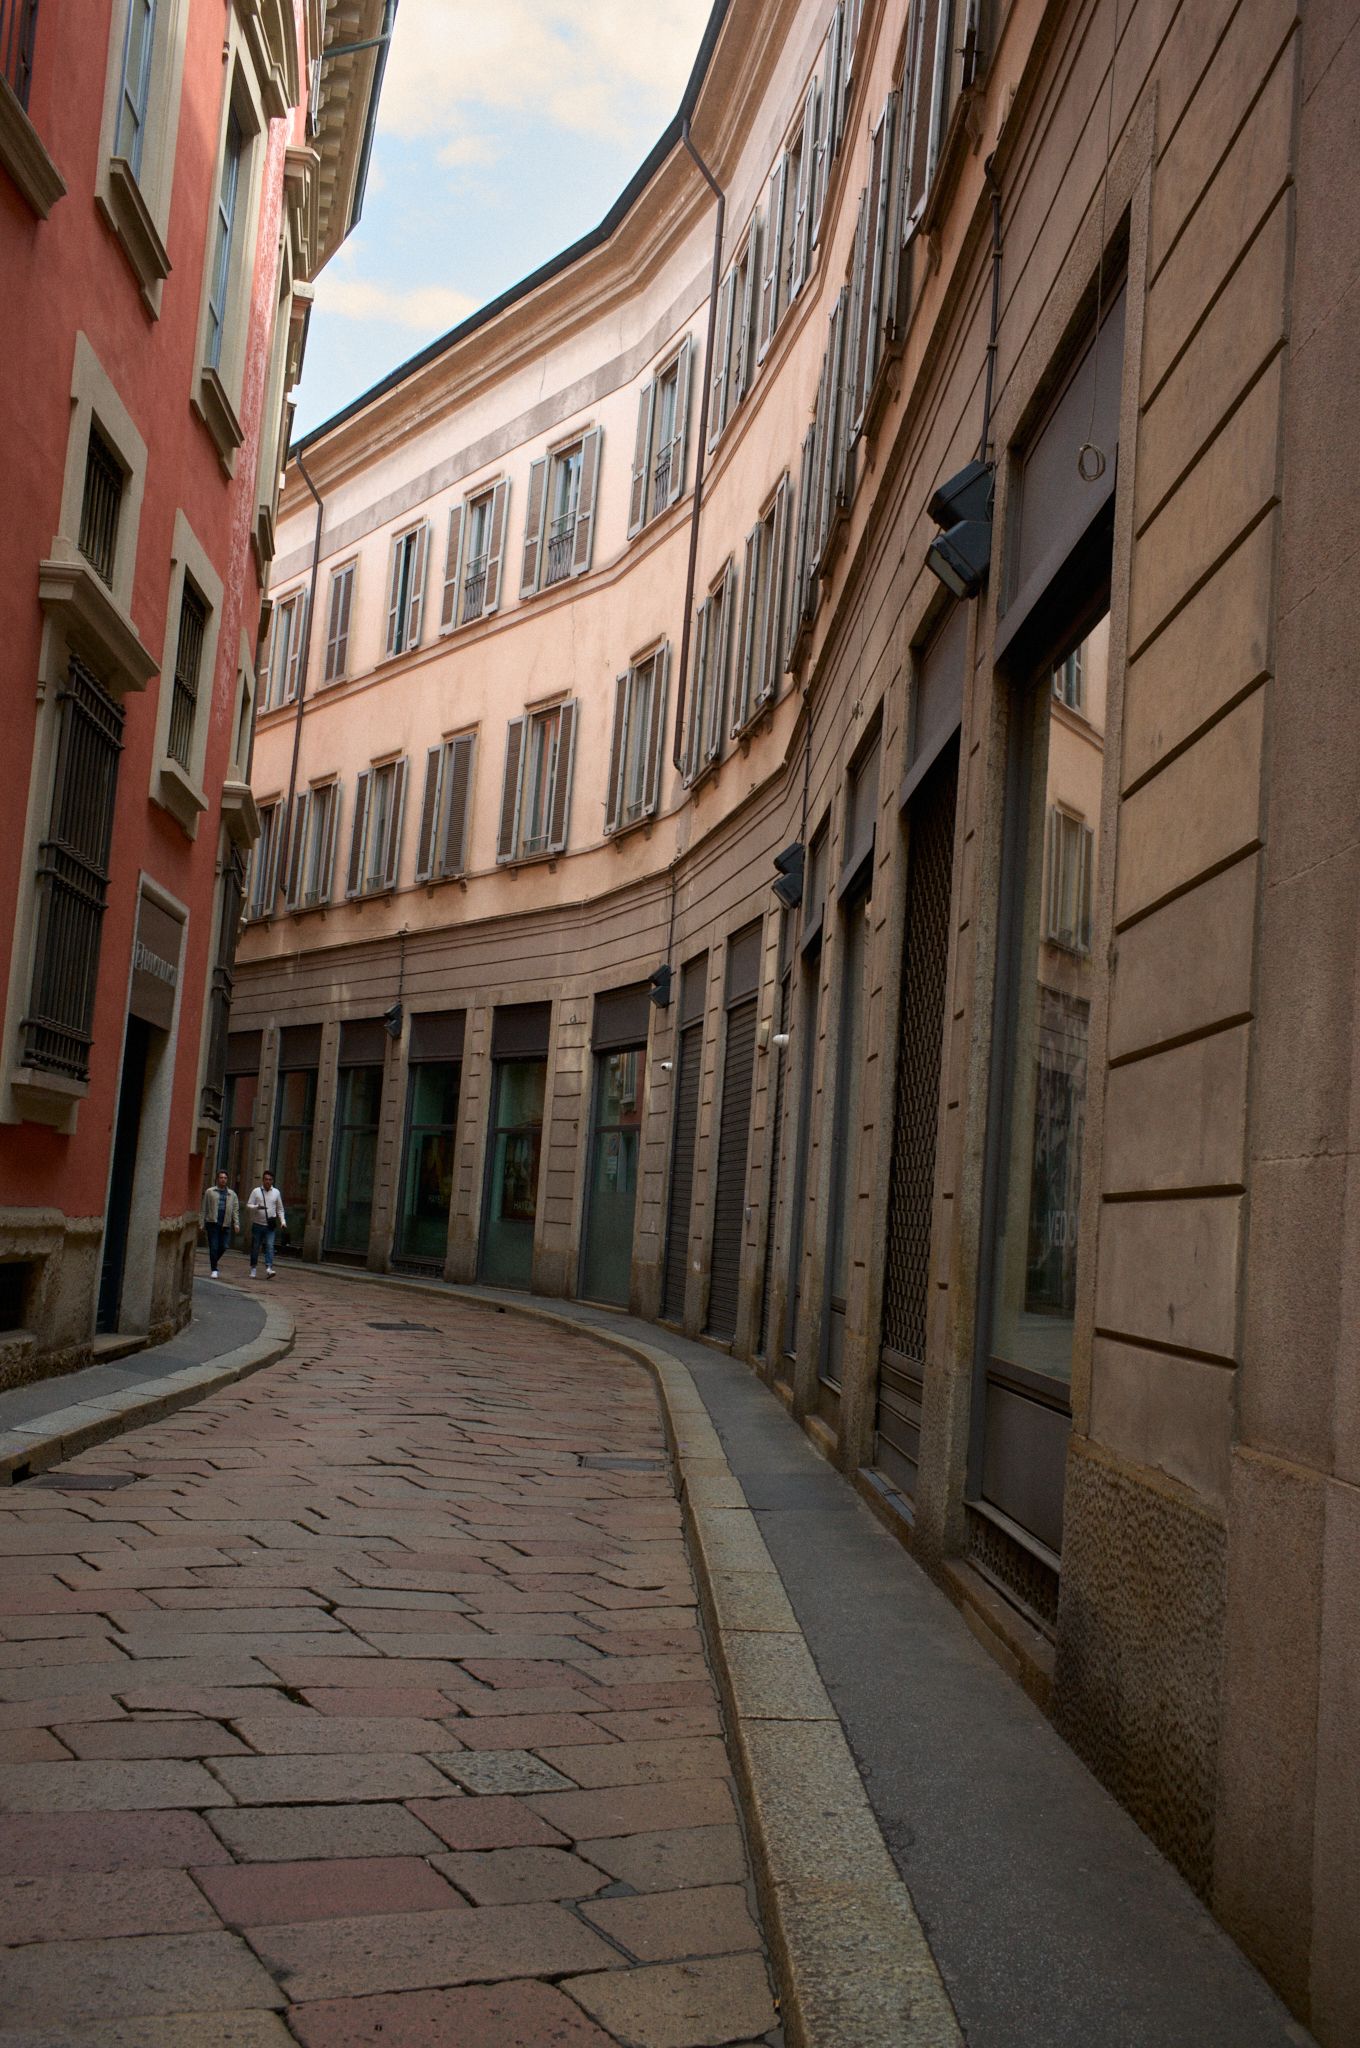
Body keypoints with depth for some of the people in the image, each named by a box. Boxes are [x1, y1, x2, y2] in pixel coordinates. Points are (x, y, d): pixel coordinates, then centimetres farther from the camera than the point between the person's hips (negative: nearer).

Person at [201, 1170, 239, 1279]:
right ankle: (214, 1270, 1)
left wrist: (236, 1224, -3)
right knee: (213, 1247, -5)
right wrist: (202, 1224, 3)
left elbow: (235, 1210, 10)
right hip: (212, 1223, -2)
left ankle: (214, 1260, 27)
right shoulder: (210, 1192, 9)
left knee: (224, 1246, -2)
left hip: (226, 1225, 2)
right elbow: (204, 1208, 8)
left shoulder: (232, 1194, 15)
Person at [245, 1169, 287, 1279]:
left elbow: (280, 1209, 15)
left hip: (270, 1226, 0)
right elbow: (248, 1206, -2)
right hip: (257, 1224, 0)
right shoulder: (256, 1191, 1)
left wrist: (283, 1221, 2)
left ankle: (269, 1269, -22)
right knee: (255, 1247, 7)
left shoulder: (276, 1192, 8)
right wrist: (257, 1207, -23)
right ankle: (253, 1269, 20)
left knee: (270, 1246, -13)